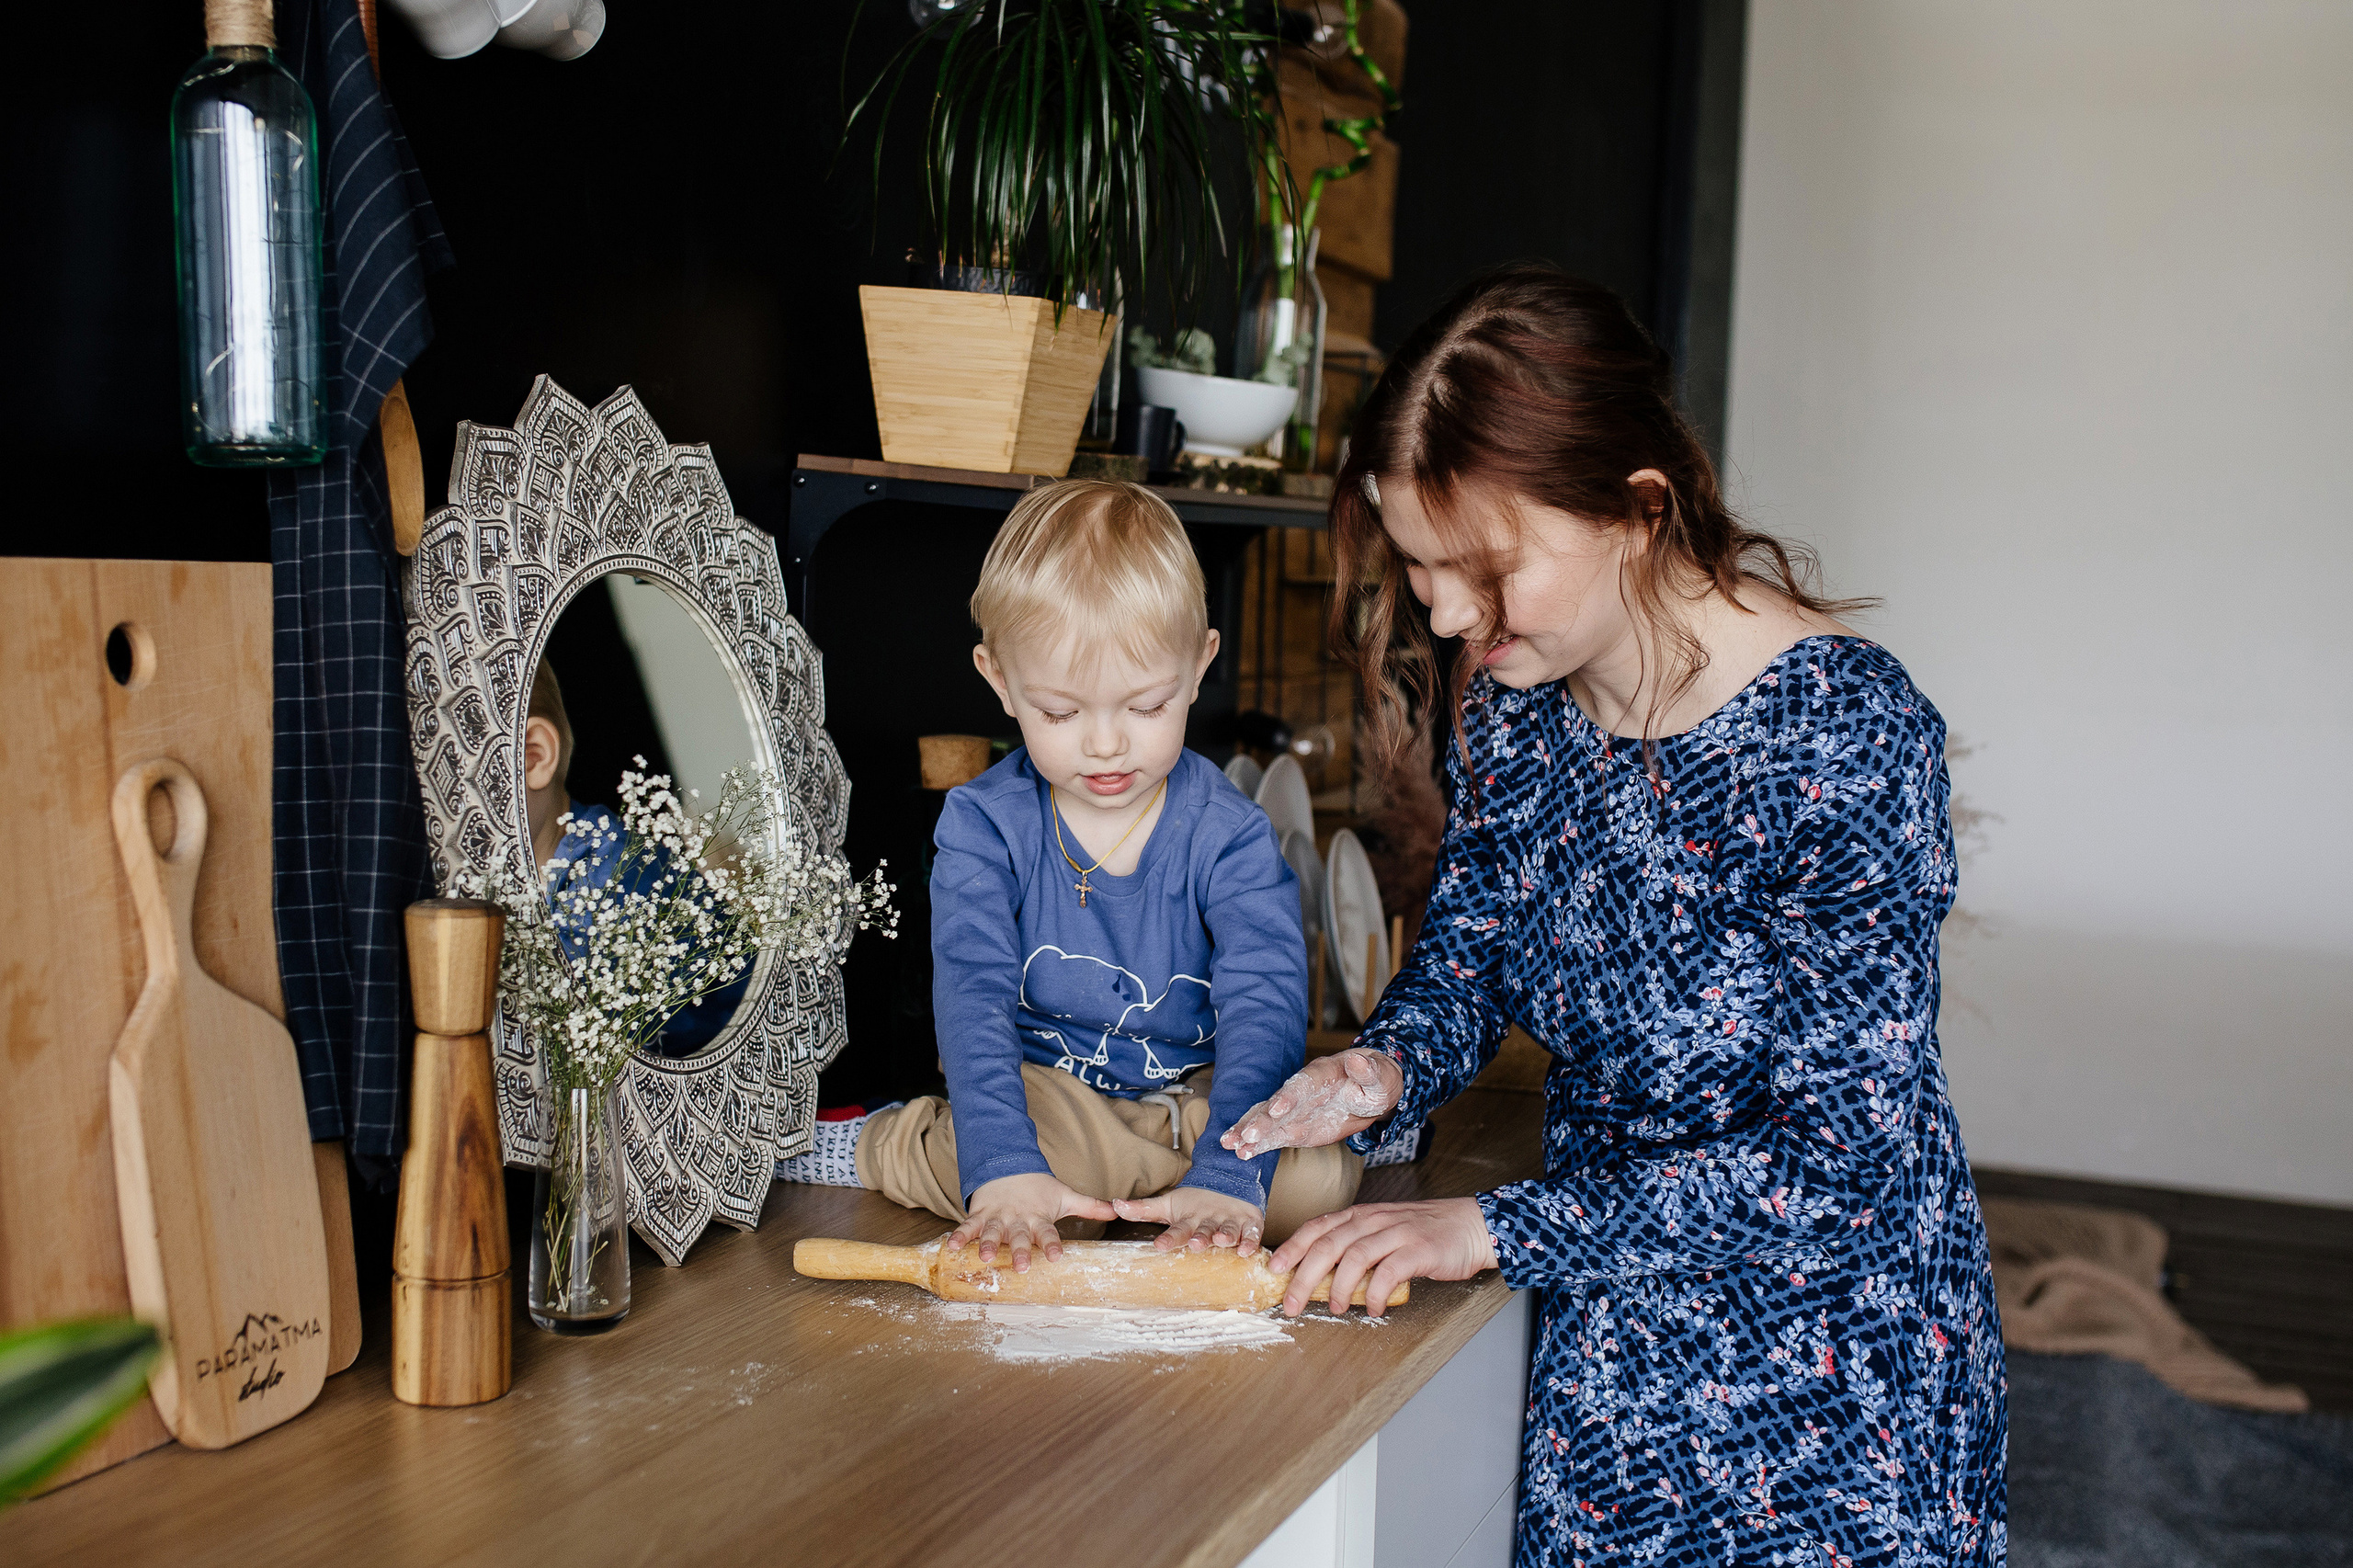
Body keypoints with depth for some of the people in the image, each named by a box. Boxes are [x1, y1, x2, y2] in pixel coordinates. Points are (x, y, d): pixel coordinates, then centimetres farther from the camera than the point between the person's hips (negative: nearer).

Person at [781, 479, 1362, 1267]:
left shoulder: (1230, 836, -11)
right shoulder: (982, 824, -9)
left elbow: (1265, 1008, -21)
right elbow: (972, 997, -21)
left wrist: (1228, 1180, -39)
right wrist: (1004, 1167, -38)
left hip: (1199, 1103, 2)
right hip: (1041, 1095, -2)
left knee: (1324, 1172, -28)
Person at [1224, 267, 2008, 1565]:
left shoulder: (1844, 736, -27)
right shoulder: (1511, 695, -7)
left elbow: (1842, 1154, -28)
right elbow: (1469, 944, 6)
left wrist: (1492, 1228, -30)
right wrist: (1390, 1065, -17)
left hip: (1825, 1369, -5)